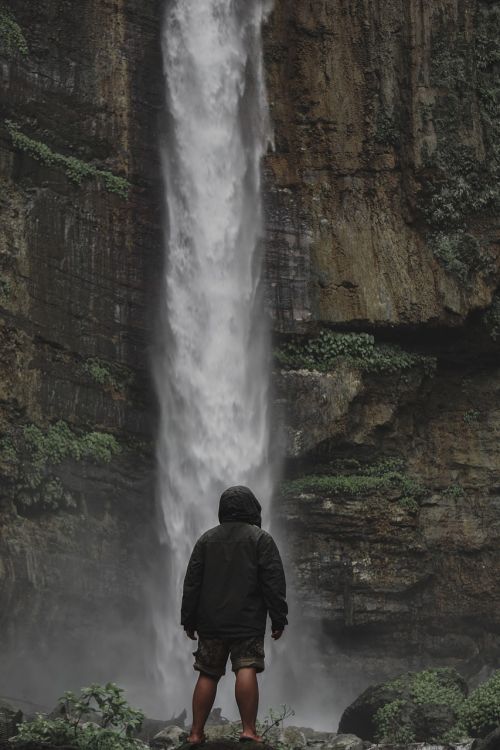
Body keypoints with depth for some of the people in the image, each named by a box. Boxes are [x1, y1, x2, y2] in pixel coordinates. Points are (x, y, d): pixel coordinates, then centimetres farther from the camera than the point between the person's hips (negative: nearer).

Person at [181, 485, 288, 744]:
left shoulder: (207, 539, 11)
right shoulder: (261, 539, 0)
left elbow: (192, 582, 10)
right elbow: (274, 583, -6)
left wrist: (188, 620, 14)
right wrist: (278, 619, -3)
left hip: (211, 623, 4)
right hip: (248, 622, -4)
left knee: (208, 675, 8)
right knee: (246, 671, -8)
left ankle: (196, 733, 8)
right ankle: (248, 729, -14)